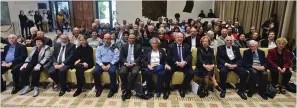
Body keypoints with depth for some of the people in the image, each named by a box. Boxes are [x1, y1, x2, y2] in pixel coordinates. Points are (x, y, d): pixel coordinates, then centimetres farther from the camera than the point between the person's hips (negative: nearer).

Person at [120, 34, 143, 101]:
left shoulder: (138, 46, 14)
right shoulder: (124, 46, 18)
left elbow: (140, 56, 3)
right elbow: (121, 57, 8)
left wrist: (134, 63, -12)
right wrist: (125, 63, -11)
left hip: (135, 64, -1)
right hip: (126, 64, 1)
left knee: (134, 73, -33)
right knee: (122, 72, -30)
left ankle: (128, 90, -21)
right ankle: (125, 89, -15)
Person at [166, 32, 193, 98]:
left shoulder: (187, 46, 15)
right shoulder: (171, 46, 10)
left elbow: (189, 56, 1)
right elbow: (169, 57, -4)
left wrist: (184, 62, -20)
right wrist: (176, 62, -21)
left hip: (185, 65, 1)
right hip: (174, 64, -1)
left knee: (191, 73, -25)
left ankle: (182, 89, -4)